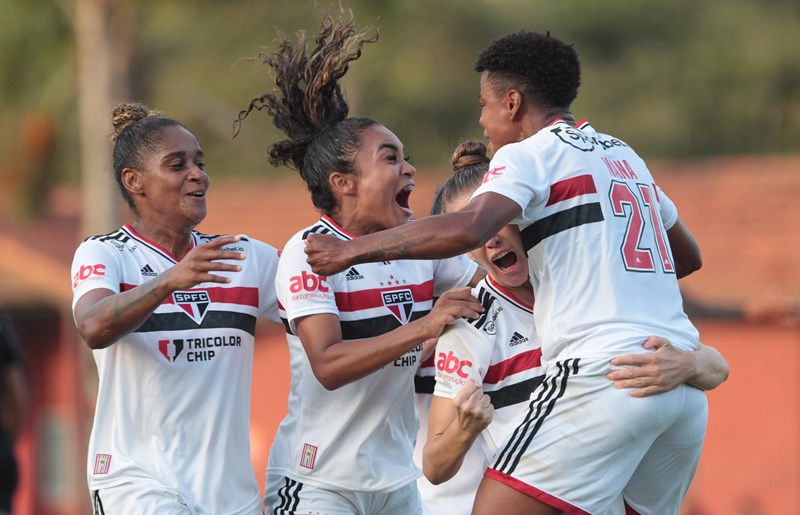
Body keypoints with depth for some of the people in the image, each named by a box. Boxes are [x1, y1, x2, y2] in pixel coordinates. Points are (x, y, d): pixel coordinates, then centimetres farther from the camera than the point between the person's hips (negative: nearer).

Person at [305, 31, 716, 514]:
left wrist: (353, 250, -11)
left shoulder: (529, 154, 1)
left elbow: (466, 230, -18)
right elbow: (689, 256, 34)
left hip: (603, 373, -8)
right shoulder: (625, 156, 22)